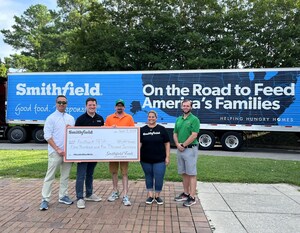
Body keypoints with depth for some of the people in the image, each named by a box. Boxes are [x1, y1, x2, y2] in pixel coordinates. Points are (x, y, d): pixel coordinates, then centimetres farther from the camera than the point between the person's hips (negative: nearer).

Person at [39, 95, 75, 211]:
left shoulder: (71, 118, 13)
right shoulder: (51, 118, -2)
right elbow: (47, 136, -8)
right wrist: (58, 149, -13)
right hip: (55, 152, -5)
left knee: (65, 175, 12)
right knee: (50, 176, -1)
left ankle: (63, 196, 23)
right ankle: (45, 199, 6)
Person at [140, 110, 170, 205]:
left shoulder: (162, 129, -2)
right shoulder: (142, 130, 3)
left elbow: (167, 143, 0)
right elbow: (139, 143, 3)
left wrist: (167, 156, -4)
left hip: (159, 159, -2)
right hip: (146, 159, 2)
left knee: (159, 178, 1)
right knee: (148, 177, 13)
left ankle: (157, 196, 21)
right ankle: (150, 195, 27)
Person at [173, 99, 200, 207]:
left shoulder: (194, 119, -7)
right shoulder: (178, 119, 14)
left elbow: (194, 135, -15)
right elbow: (175, 134, 13)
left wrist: (183, 145, -13)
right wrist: (177, 144, -4)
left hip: (190, 149, -7)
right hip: (180, 149, 7)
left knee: (191, 174, -3)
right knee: (184, 173, 14)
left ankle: (192, 198, 1)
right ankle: (186, 193, 26)